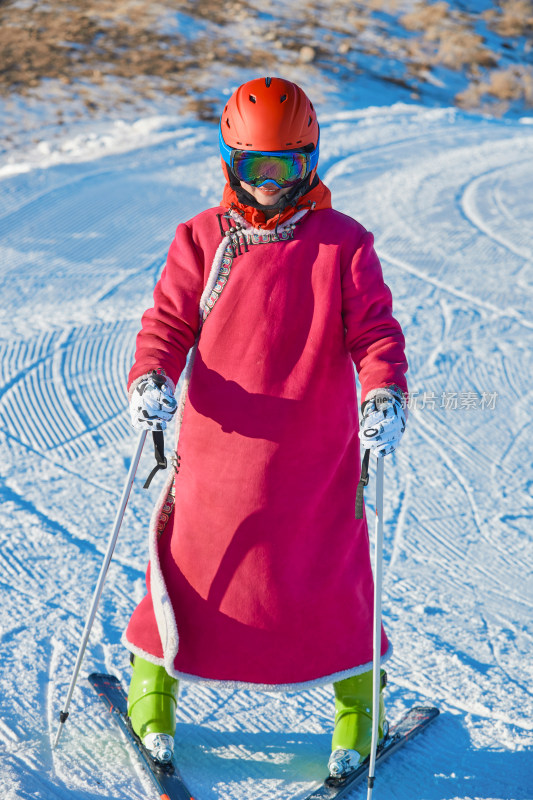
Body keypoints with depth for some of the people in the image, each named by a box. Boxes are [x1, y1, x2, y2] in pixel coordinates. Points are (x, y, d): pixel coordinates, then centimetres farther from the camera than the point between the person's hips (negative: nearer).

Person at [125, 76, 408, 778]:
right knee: (188, 562, 7)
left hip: (315, 453, -1)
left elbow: (374, 331, -2)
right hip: (216, 447, 1)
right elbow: (170, 322, 4)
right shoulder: (202, 239, 4)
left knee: (331, 576, 5)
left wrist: (385, 393, -20)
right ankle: (153, 691, 30)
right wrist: (151, 378, -15)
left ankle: (358, 702, 29)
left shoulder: (344, 245, 0)